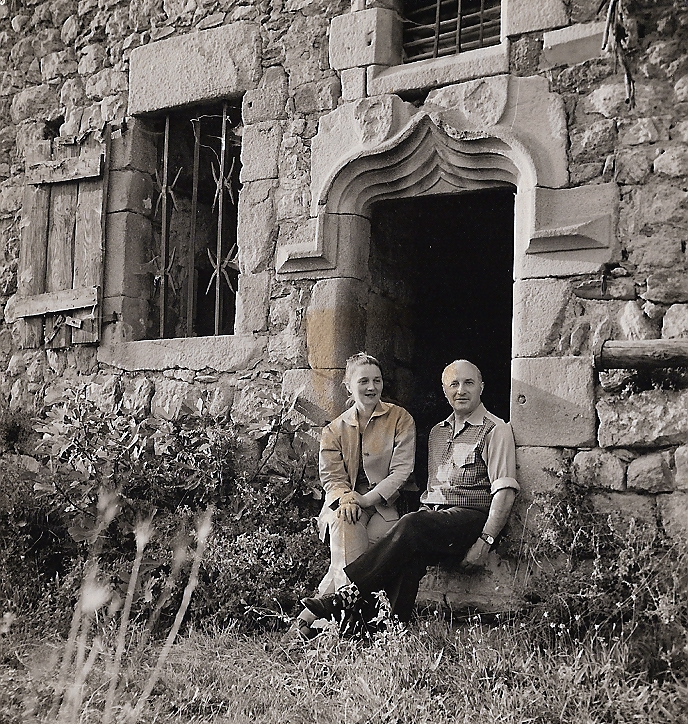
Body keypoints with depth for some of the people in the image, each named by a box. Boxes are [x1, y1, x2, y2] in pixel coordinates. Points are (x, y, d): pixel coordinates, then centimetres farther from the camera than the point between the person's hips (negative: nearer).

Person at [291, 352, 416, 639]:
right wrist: (345, 498, -20)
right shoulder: (334, 430, 13)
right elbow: (331, 475, 4)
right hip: (344, 502, 1)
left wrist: (366, 499, -16)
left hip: (384, 504, -1)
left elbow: (401, 470, -4)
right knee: (344, 525, -33)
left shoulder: (400, 419, 5)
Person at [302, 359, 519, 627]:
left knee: (412, 526, -33)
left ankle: (349, 597, -34)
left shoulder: (496, 430, 3)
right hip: (432, 515, 5)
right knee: (410, 554, -30)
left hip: (470, 517, -5)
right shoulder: (437, 432, 23)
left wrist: (484, 542, -17)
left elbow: (505, 492, -7)